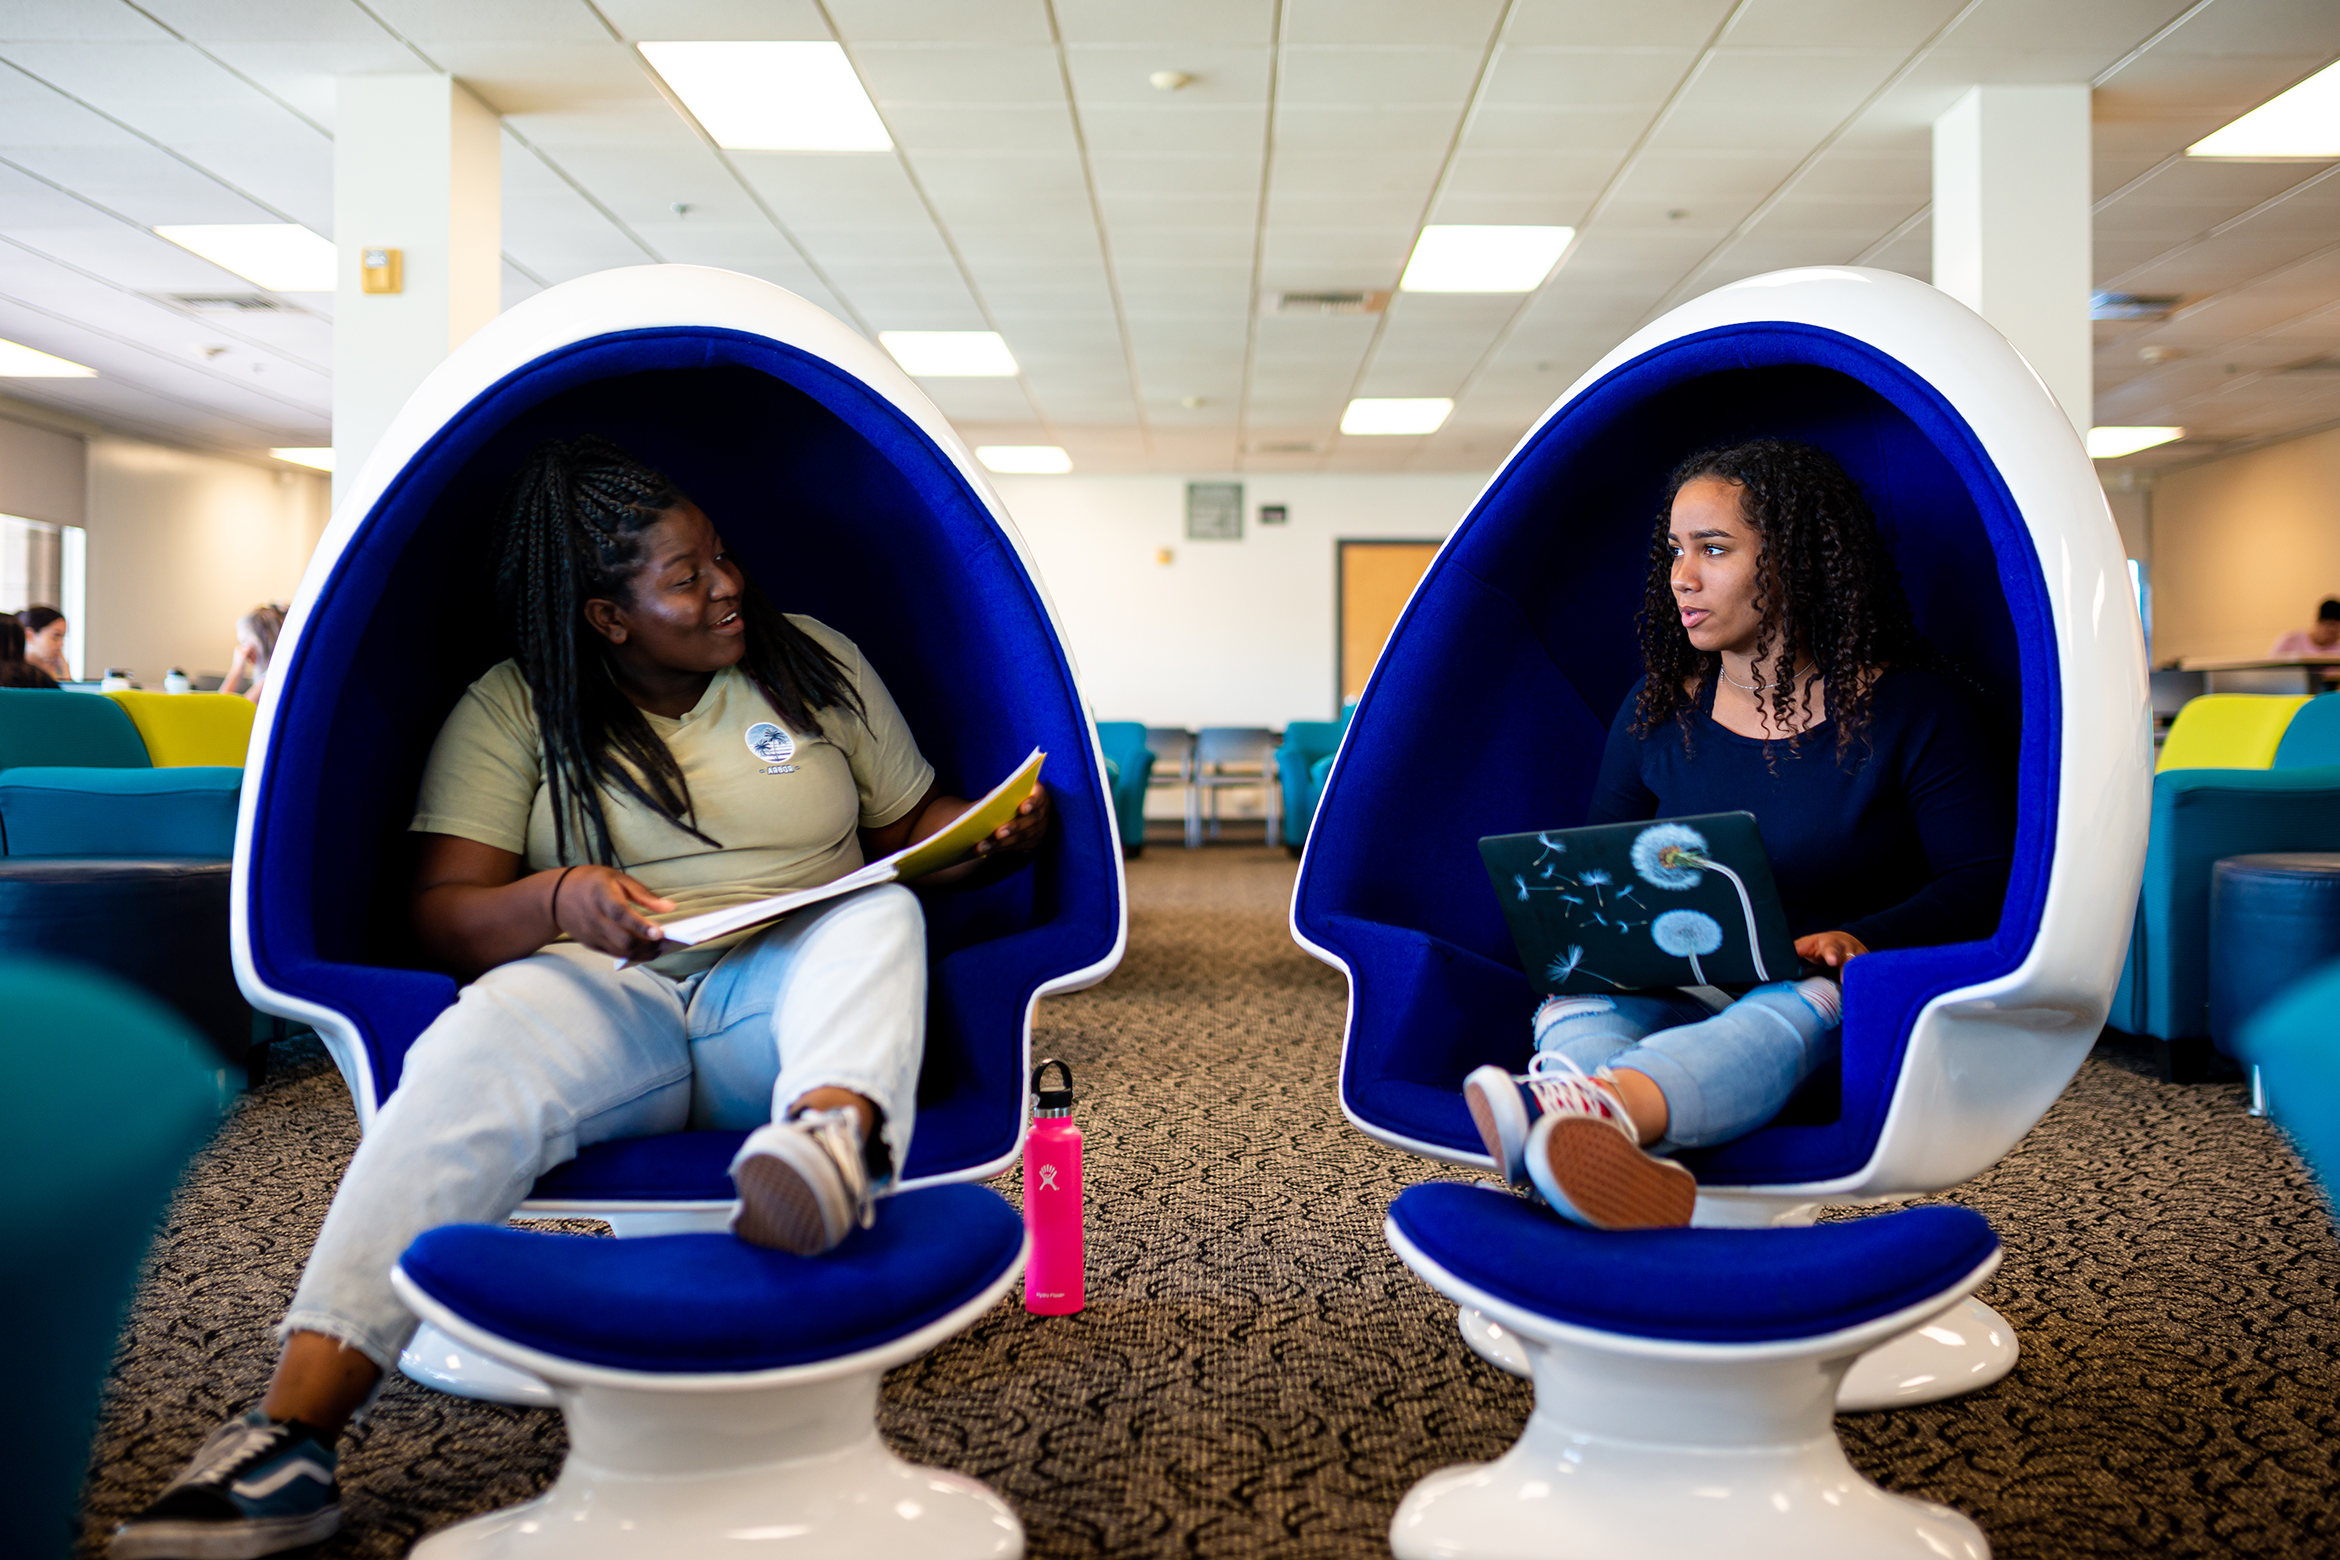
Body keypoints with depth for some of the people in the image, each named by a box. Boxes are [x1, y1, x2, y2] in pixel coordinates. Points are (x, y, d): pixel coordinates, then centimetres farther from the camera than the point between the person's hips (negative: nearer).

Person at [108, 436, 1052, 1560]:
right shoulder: (512, 709, 8)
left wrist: (998, 837, -5)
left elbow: (917, 831, 19)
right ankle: (294, 1429, -44)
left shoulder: (815, 662, 14)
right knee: (475, 1048, -34)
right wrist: (557, 900, -21)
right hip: (606, 996, -1)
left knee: (878, 918, -32)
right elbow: (439, 918, 0)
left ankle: (836, 1135, -65)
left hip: (784, 1002, 2)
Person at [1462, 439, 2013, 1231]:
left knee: (1800, 1006, -40)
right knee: (1572, 1008, -30)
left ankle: (1595, 1110, -71)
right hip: (1680, 999, 4)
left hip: (1855, 1017, -3)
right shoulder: (1655, 714, 12)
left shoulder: (1910, 706, 1)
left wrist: (1863, 943, -24)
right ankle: (1628, 1170, -65)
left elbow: (1988, 881, -5)